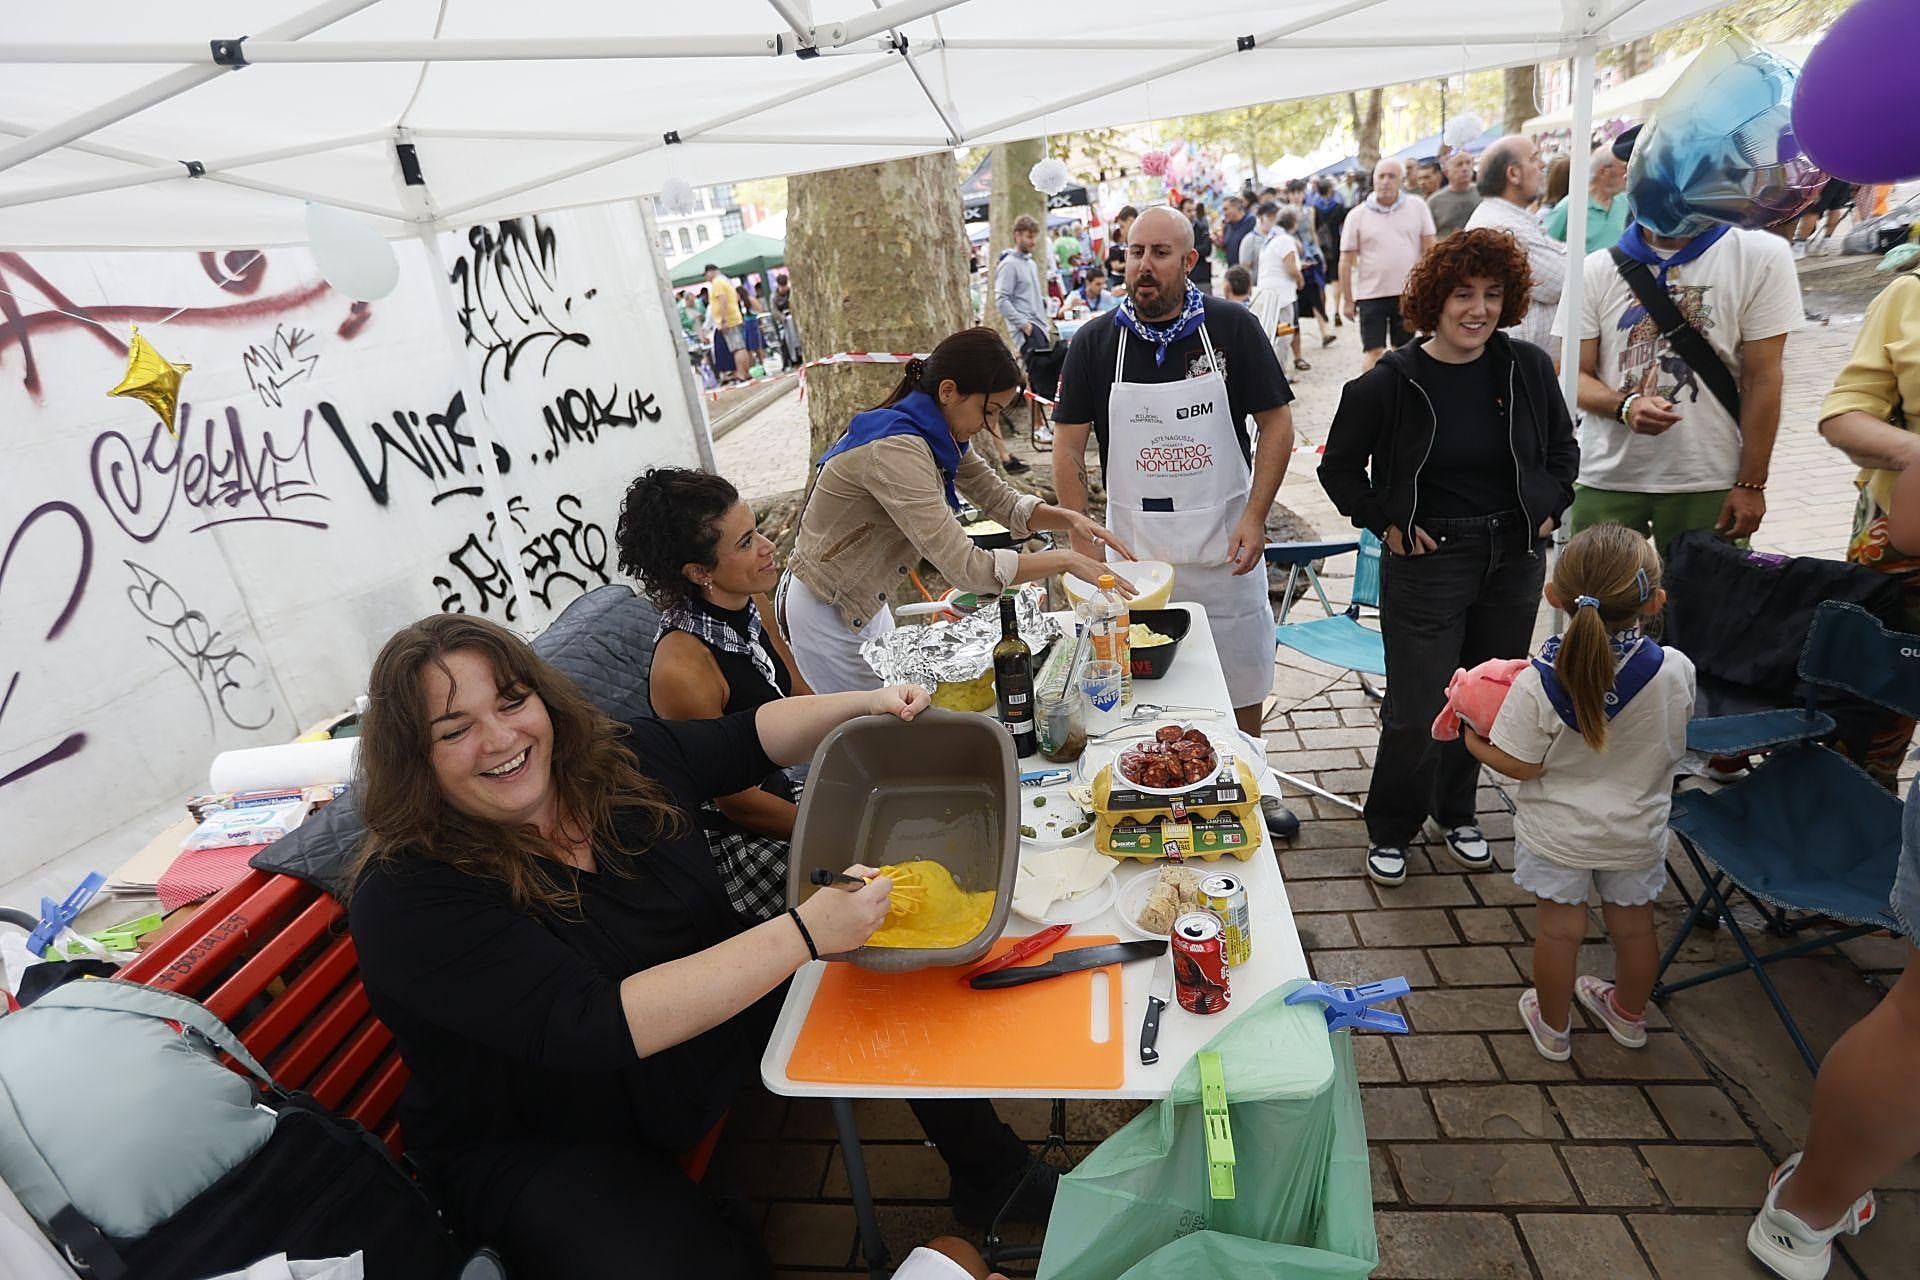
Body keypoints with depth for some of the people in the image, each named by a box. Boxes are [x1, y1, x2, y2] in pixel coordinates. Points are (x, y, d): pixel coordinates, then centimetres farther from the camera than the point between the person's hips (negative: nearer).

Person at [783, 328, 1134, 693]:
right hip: (827, 613, -9)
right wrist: (1067, 560, -26)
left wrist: (1070, 519, -12)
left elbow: (1001, 499, 6)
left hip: (864, 604, 9)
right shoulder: (897, 450, -31)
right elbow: (966, 568, -34)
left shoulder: (943, 438, -2)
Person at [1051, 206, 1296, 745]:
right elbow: (1068, 448, 1)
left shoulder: (1232, 326, -1)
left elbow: (1277, 423, 2)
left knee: (1241, 689, 11)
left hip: (1226, 548, 0)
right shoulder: (1094, 341, 0)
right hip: (1133, 551, 0)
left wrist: (1255, 517, -8)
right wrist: (1081, 545, -6)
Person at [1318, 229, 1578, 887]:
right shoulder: (1390, 382, -10)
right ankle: (1389, 830, 20)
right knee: (1417, 711, -2)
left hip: (1514, 560, 5)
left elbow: (1562, 447, 17)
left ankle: (1455, 810, 37)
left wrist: (1548, 509, 5)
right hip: (1425, 562, -4)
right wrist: (1386, 523, -7)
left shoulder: (1528, 369, 2)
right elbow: (1339, 467, 0)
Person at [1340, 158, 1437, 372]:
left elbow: (1430, 248, 6)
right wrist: (1348, 300, 0)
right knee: (1373, 352, -5)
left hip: (1409, 293, 2)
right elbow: (1346, 262, 1)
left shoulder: (1417, 206, 4)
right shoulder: (1357, 215, 0)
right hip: (1371, 295, -2)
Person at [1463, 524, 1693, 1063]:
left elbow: (1520, 766, -19)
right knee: (1633, 925, 23)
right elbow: (1673, 746, -1)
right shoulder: (1676, 671, -19)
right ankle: (1628, 1014, 47)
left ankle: (1553, 1026, 34)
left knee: (1558, 929, 14)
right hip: (1637, 831, 3)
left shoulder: (1538, 683, -28)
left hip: (1558, 833, -3)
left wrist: (1473, 741, -2)